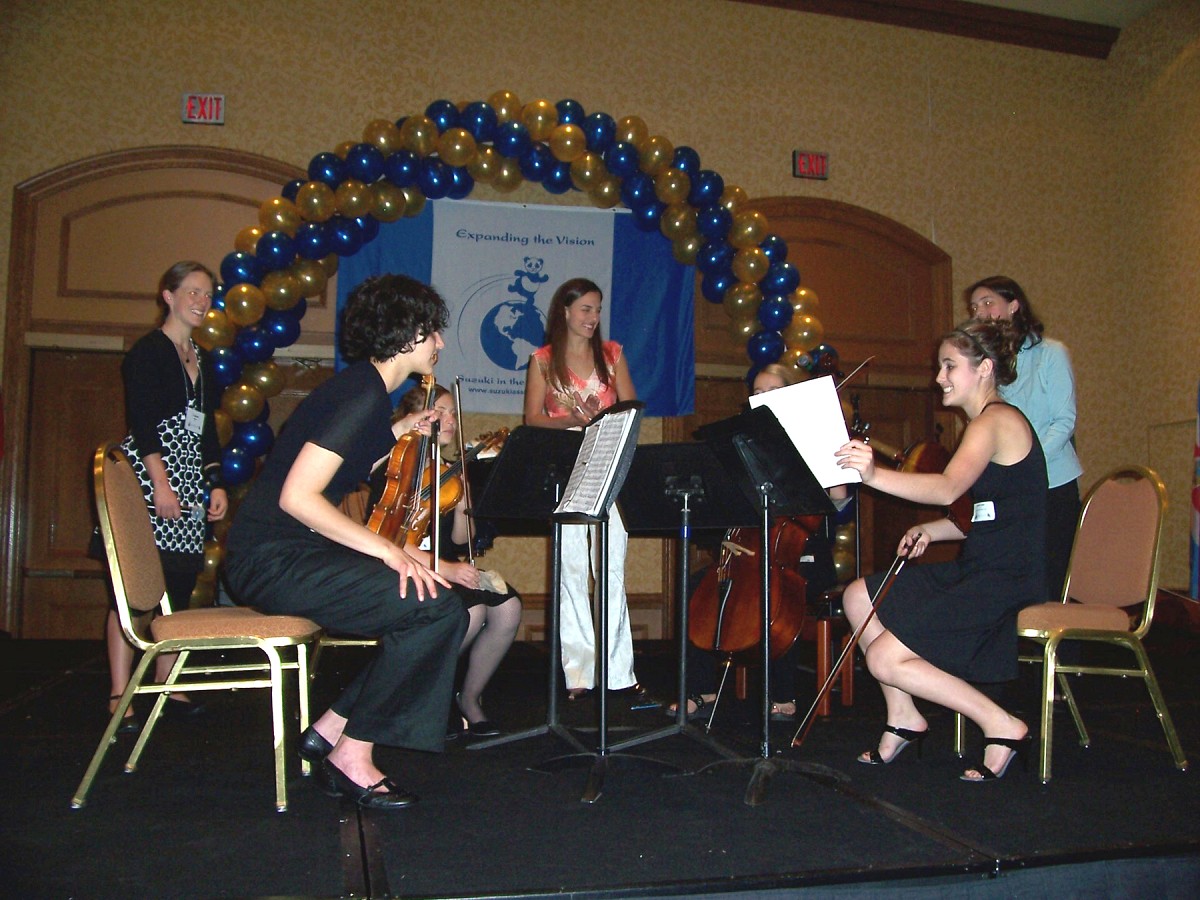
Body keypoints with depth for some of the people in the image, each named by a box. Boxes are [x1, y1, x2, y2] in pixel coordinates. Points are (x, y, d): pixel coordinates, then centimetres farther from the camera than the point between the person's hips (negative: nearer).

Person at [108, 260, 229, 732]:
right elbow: (141, 421, -11)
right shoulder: (148, 352, -2)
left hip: (191, 481, 7)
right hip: (150, 477, -7)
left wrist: (216, 484, 13)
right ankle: (119, 697, -5)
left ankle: (166, 685, 15)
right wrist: (161, 482, -19)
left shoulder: (202, 361, 19)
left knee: (180, 586, 5)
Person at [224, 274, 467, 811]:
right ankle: (352, 756, -8)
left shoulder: (365, 391, 14)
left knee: (444, 604, 5)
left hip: (297, 552, 10)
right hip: (273, 560, -10)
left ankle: (332, 729, 9)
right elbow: (297, 497, -25)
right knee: (435, 608, -21)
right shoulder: (361, 395, -17)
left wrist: (403, 432, 21)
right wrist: (385, 548, -22)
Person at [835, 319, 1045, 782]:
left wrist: (875, 474, -46)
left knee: (885, 658, -15)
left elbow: (949, 488, -33)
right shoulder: (983, 424, 16)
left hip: (1009, 580, -10)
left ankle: (1002, 726, -4)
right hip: (978, 570, 10)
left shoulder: (998, 420, -14)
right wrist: (931, 530, 1)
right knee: (859, 595, 8)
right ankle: (904, 717, 14)